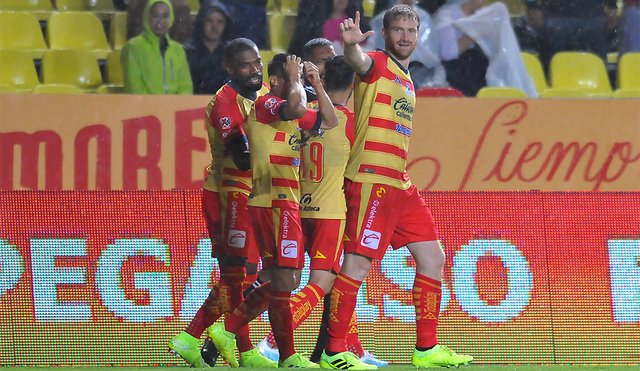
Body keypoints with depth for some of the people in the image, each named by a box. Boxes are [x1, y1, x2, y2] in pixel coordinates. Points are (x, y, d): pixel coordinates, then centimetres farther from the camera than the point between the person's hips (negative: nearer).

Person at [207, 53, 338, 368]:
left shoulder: (288, 113, 21)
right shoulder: (266, 103, -8)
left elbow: (330, 121, 25)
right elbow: (297, 108, -29)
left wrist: (316, 85, 16)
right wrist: (294, 79, -12)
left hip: (285, 203, 10)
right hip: (274, 201, -10)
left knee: (285, 280, 10)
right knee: (285, 278, -12)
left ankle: (227, 329, 10)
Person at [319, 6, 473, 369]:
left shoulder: (406, 80, 20)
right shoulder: (378, 65, -5)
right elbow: (360, 62, -30)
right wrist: (352, 45, -52)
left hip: (401, 186, 9)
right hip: (371, 181, -9)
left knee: (433, 258, 11)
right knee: (358, 264, -11)